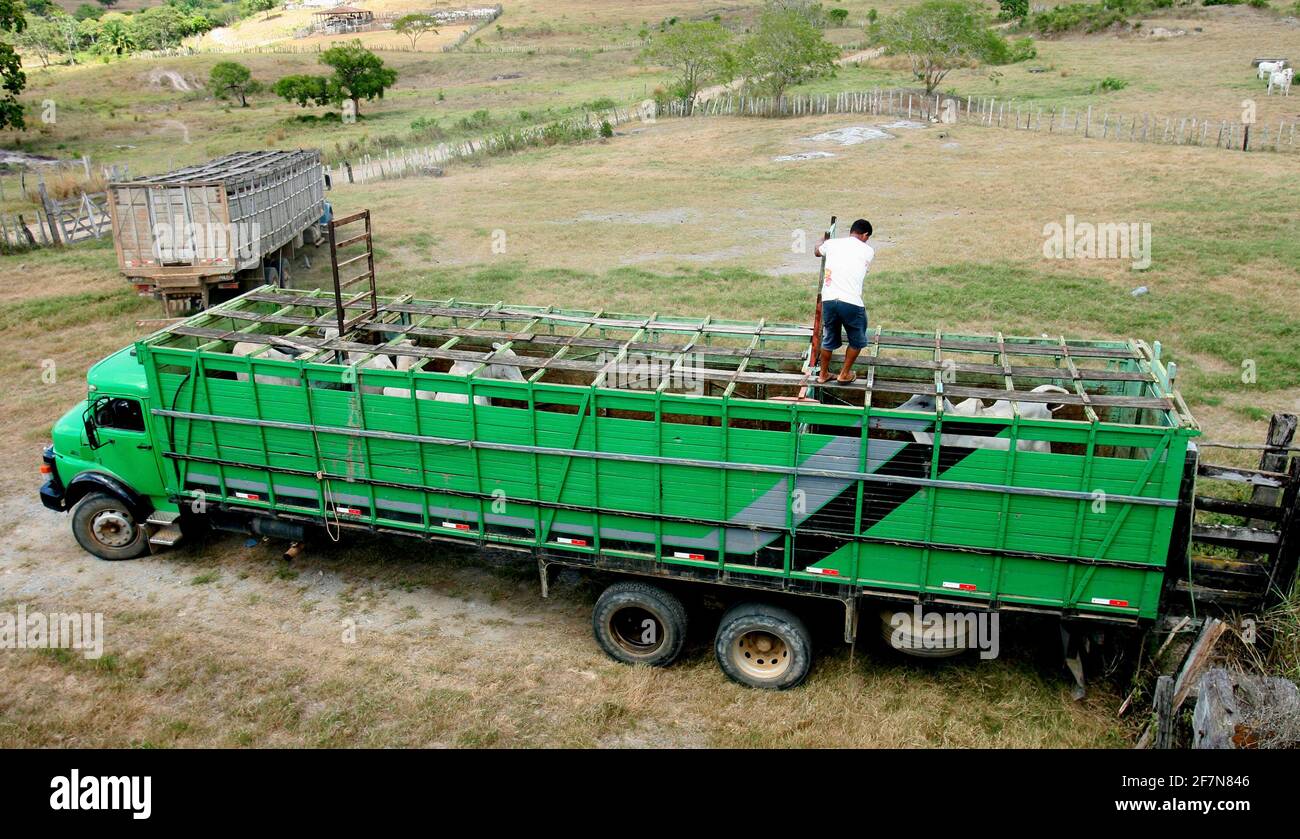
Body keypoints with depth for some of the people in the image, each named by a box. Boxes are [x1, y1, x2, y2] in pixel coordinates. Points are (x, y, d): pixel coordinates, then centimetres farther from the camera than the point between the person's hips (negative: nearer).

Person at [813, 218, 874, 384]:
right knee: (857, 340, 21)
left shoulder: (832, 243, 11)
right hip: (851, 302, -3)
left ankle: (823, 374, 35)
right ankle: (844, 374, 28)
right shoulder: (868, 251, 6)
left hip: (828, 300, 3)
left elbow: (817, 252, 34)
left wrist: (824, 241, 56)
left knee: (829, 339, 24)